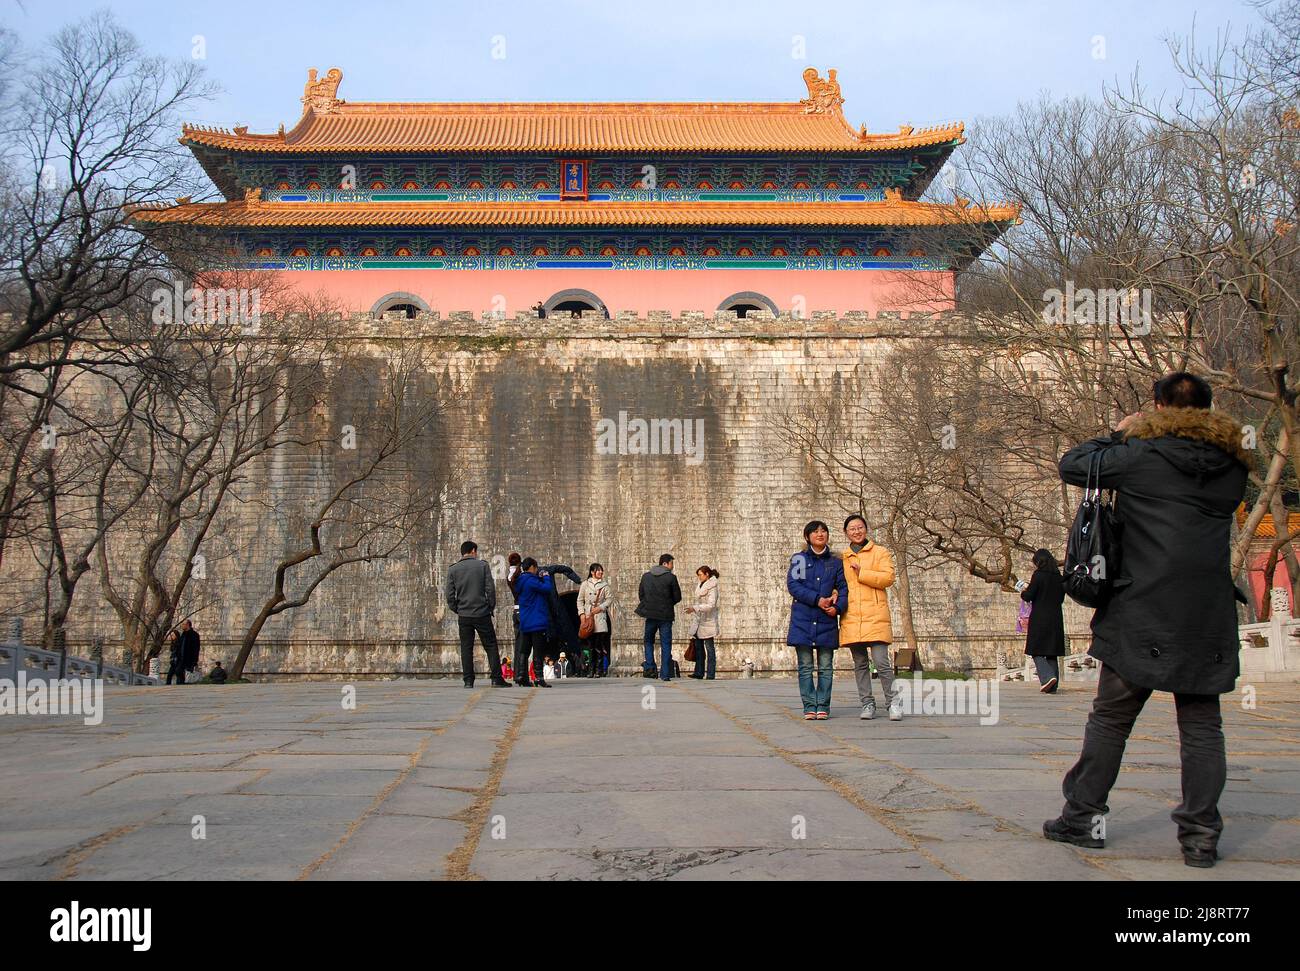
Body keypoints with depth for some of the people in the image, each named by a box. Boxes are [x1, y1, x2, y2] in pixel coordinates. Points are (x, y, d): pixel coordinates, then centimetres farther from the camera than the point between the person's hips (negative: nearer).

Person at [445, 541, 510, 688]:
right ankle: (496, 678, 0)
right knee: (491, 646, 4)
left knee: (466, 648, 6)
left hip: (464, 615, 2)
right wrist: (492, 607, 7)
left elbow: (450, 595, 0)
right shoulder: (483, 565, -2)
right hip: (482, 614, -2)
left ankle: (468, 680, 3)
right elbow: (490, 589, -5)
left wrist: (457, 610, 12)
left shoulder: (453, 569, 4)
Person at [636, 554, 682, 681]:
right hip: (666, 615, -3)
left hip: (650, 615, 3)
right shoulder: (671, 578, -7)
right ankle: (665, 674, 1)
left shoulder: (646, 576, 5)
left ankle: (649, 667, 4)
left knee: (649, 641, 20)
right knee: (666, 644, 4)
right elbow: (677, 597, -3)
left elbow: (640, 594, 9)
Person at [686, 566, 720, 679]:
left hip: (707, 621, -8)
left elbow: (711, 605, -22)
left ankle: (710, 674, -1)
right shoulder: (701, 586, 14)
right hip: (698, 621, 8)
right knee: (698, 647, 8)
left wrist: (694, 608, -27)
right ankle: (699, 673, 13)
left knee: (709, 648, -3)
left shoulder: (712, 587, -13)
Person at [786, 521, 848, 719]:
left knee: (826, 666, 2)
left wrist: (837, 607, -13)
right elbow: (793, 584, -5)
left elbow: (843, 588, 7)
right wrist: (817, 600, -16)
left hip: (827, 621, 1)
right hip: (803, 619, -1)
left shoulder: (836, 562, 10)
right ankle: (809, 706, 5)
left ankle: (823, 706, 7)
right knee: (805, 666, 0)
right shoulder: (798, 559, 6)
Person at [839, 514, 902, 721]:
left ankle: (894, 703, -1)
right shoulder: (842, 558, 17)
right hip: (851, 618, 4)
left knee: (881, 662, -11)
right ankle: (867, 704, 12)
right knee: (860, 664, 6)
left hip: (875, 617, -3)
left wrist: (862, 573, -11)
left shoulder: (880, 552, 8)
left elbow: (888, 578, -5)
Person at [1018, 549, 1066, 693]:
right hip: (1055, 619, 6)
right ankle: (1052, 687, 9)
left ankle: (1047, 677, -21)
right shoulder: (1058, 577, 8)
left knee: (1037, 651, 0)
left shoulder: (1038, 575, -10)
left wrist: (1023, 592, 10)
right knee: (1052, 653, 10)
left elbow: (1028, 596, -11)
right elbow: (1061, 598, 14)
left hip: (1040, 618, -6)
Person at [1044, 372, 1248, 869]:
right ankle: (1200, 833, 4)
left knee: (1110, 718, 7)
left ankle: (1083, 815, 14)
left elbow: (1072, 465, 2)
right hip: (1209, 619, 4)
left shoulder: (1142, 454, -7)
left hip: (1143, 614, -3)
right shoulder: (1231, 465, 7)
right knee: (1202, 725, 8)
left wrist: (1119, 434, 15)